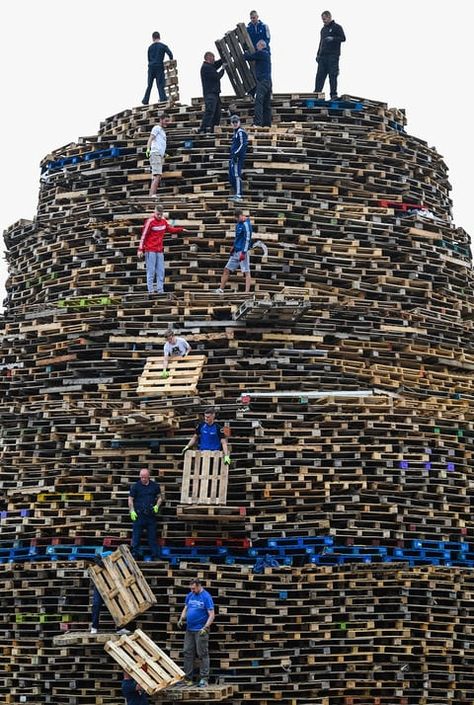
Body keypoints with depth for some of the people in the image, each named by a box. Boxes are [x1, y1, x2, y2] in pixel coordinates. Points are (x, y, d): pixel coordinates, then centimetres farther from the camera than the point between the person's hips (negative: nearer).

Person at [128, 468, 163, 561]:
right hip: (139, 515, -2)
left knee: (152, 537, 5)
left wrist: (157, 506, -4)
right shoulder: (135, 486, 0)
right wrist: (132, 511, -8)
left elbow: (159, 497, 14)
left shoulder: (155, 486, 6)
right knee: (136, 536, 0)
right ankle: (134, 555, 7)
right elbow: (130, 499, 3)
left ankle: (155, 556, 10)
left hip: (151, 515, 2)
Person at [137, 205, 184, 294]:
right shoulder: (150, 222, -11)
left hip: (160, 250, 6)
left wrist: (181, 229, 16)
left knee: (161, 271, 4)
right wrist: (140, 249, -15)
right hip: (150, 250, -6)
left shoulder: (164, 221, 7)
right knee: (151, 271, -5)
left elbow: (171, 229, 25)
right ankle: (150, 290, -2)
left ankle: (160, 289, 6)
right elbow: (143, 235, -12)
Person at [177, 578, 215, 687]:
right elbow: (185, 608, 20)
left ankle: (204, 679, 2)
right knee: (187, 653, 8)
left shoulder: (206, 597, -10)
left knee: (203, 654, -2)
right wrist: (181, 619, 2)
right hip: (189, 629, 7)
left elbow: (211, 615, -12)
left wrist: (205, 628, -21)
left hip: (201, 630, -7)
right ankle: (187, 678, 15)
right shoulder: (190, 595, 9)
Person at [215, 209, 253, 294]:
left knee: (246, 272, -10)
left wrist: (243, 253, -23)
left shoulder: (246, 224, -13)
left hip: (242, 251, -9)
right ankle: (221, 289, 16)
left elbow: (247, 239, -19)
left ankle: (247, 292, -15)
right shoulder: (238, 223, 13)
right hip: (236, 251, 9)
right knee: (226, 270, 10)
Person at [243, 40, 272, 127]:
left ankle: (257, 122, -26)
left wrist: (246, 53, 17)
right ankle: (267, 122, 10)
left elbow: (248, 57, -3)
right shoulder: (267, 54, 20)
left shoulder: (260, 53, -7)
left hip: (262, 81, -9)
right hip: (268, 81, 9)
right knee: (266, 104, 10)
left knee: (258, 102, -16)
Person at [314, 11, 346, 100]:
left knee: (332, 76, -6)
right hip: (322, 56, 6)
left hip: (333, 56, -6)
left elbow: (343, 38, -7)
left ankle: (334, 95, -3)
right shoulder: (323, 29, 22)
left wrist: (333, 39, -21)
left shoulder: (337, 27, 1)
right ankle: (316, 94, 1)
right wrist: (318, 54, 19)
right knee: (320, 75, 1)